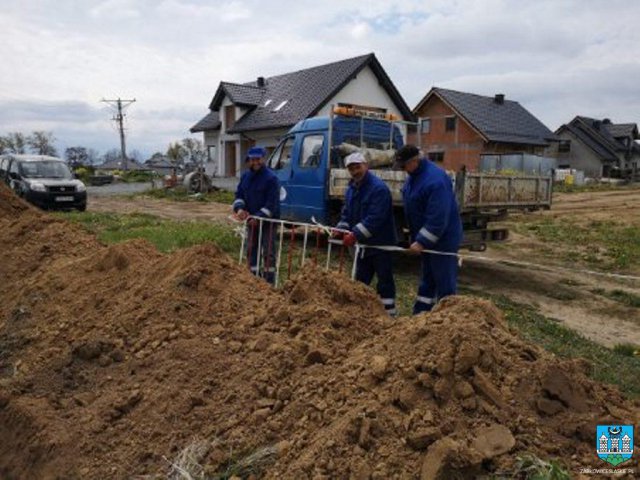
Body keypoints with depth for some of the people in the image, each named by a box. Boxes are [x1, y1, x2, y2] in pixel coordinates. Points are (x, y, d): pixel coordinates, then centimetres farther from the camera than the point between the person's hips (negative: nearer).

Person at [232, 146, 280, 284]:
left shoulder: (271, 178, -15)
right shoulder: (245, 176, 7)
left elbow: (271, 203, -20)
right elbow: (239, 194, 10)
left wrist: (259, 217, -25)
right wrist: (239, 208, -11)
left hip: (268, 220, -7)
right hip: (251, 219, 7)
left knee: (268, 252, -3)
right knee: (251, 249, 12)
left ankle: (269, 282, 4)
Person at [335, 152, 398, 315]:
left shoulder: (378, 188, -19)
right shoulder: (352, 189, 10)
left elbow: (375, 219, -27)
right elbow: (347, 214, 14)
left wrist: (355, 235, -29)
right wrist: (340, 229, -4)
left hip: (380, 243, -8)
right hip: (363, 244, 8)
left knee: (384, 281, 0)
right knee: (360, 280, 17)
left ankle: (389, 313, 8)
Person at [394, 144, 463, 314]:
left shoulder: (436, 179, -25)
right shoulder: (414, 176, 6)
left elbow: (438, 218, -29)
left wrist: (422, 241, -27)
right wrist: (417, 238, 16)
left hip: (443, 238, -10)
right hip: (426, 238, 10)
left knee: (444, 281, -1)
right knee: (428, 279, 17)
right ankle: (419, 315, 27)